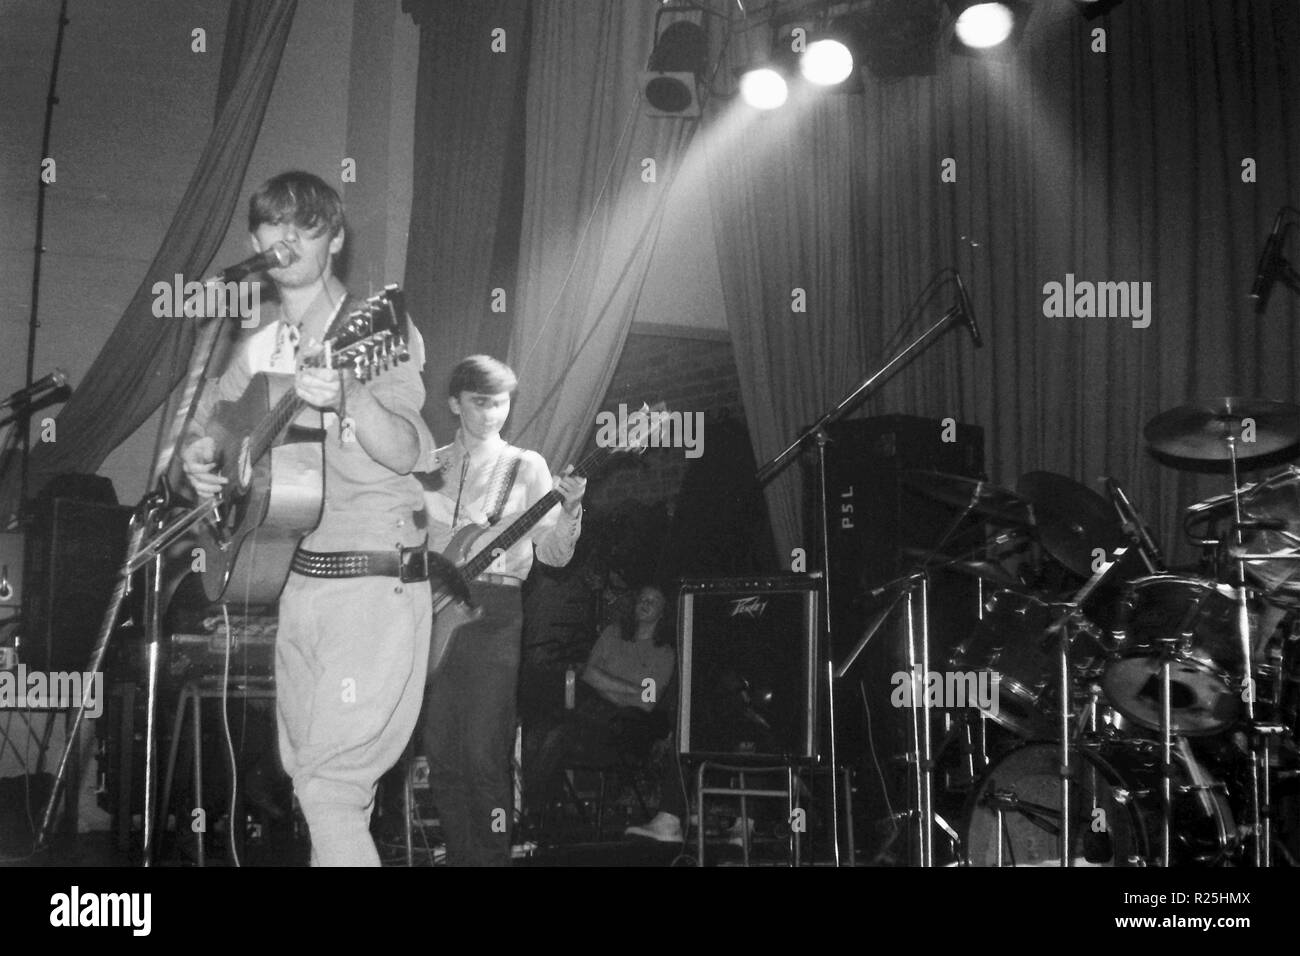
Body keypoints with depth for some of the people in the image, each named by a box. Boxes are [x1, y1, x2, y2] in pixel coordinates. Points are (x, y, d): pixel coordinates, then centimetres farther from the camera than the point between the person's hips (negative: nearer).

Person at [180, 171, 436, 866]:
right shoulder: (261, 346, 10)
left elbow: (407, 453, -21)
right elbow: (212, 409, 27)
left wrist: (347, 398, -40)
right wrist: (197, 451, 4)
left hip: (374, 584, -7)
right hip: (294, 579, 7)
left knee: (331, 788, -13)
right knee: (306, 776, 13)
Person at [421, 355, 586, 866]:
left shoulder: (525, 466, 4)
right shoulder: (429, 466, 12)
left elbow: (553, 554, -2)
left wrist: (570, 508, -19)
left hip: (493, 612, -3)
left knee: (483, 756, -9)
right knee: (441, 754, 6)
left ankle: (493, 856, -1)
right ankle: (459, 854, 16)